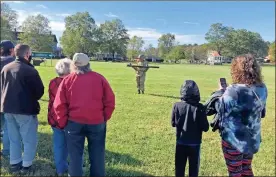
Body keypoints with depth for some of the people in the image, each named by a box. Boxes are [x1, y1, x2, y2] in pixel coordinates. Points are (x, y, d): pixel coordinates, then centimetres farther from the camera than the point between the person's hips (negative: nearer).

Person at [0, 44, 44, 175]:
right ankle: (26, 165, 12)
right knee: (29, 139, 7)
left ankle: (14, 163, 27)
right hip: (25, 109, -7)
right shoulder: (30, 70, -17)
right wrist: (32, 100, 8)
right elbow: (40, 90, -11)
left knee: (14, 139, 19)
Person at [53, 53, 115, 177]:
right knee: (97, 155, 15)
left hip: (74, 123, 0)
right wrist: (104, 118, 9)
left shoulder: (67, 80, 0)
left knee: (75, 155, 13)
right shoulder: (100, 78, 0)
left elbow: (59, 105, -2)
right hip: (96, 122, 1)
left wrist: (63, 123, 9)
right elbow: (110, 101, -1)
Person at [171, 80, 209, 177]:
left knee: (179, 168, 16)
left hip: (180, 142, 2)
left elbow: (173, 123, 2)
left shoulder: (177, 105, -11)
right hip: (194, 143, -2)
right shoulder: (199, 107, -17)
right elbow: (205, 128, -11)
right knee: (194, 168, 14)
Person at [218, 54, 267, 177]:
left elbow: (222, 112, -15)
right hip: (253, 139, 6)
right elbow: (262, 113, 8)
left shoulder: (233, 91, -27)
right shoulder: (262, 89, -5)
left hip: (234, 139, -6)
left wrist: (221, 93, 0)